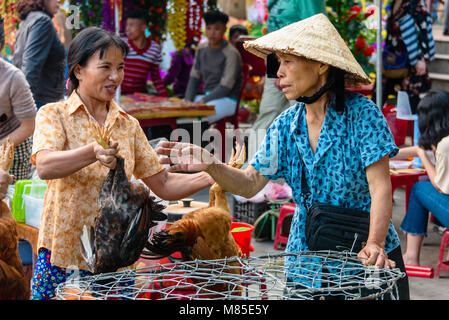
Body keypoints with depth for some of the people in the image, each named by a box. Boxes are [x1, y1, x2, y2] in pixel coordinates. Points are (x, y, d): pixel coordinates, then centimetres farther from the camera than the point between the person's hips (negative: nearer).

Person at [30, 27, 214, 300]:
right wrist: (93, 153, -39)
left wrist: (211, 176, -6)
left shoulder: (129, 125, 12)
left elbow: (162, 185, 10)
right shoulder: (54, 114, -2)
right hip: (64, 256, -4)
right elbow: (44, 166, -21)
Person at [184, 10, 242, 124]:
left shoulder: (231, 54, -16)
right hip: (209, 96, 8)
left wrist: (202, 102, -23)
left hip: (228, 100, -8)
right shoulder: (202, 48, 7)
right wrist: (188, 100, -6)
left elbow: (225, 87, -20)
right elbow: (194, 77, 10)